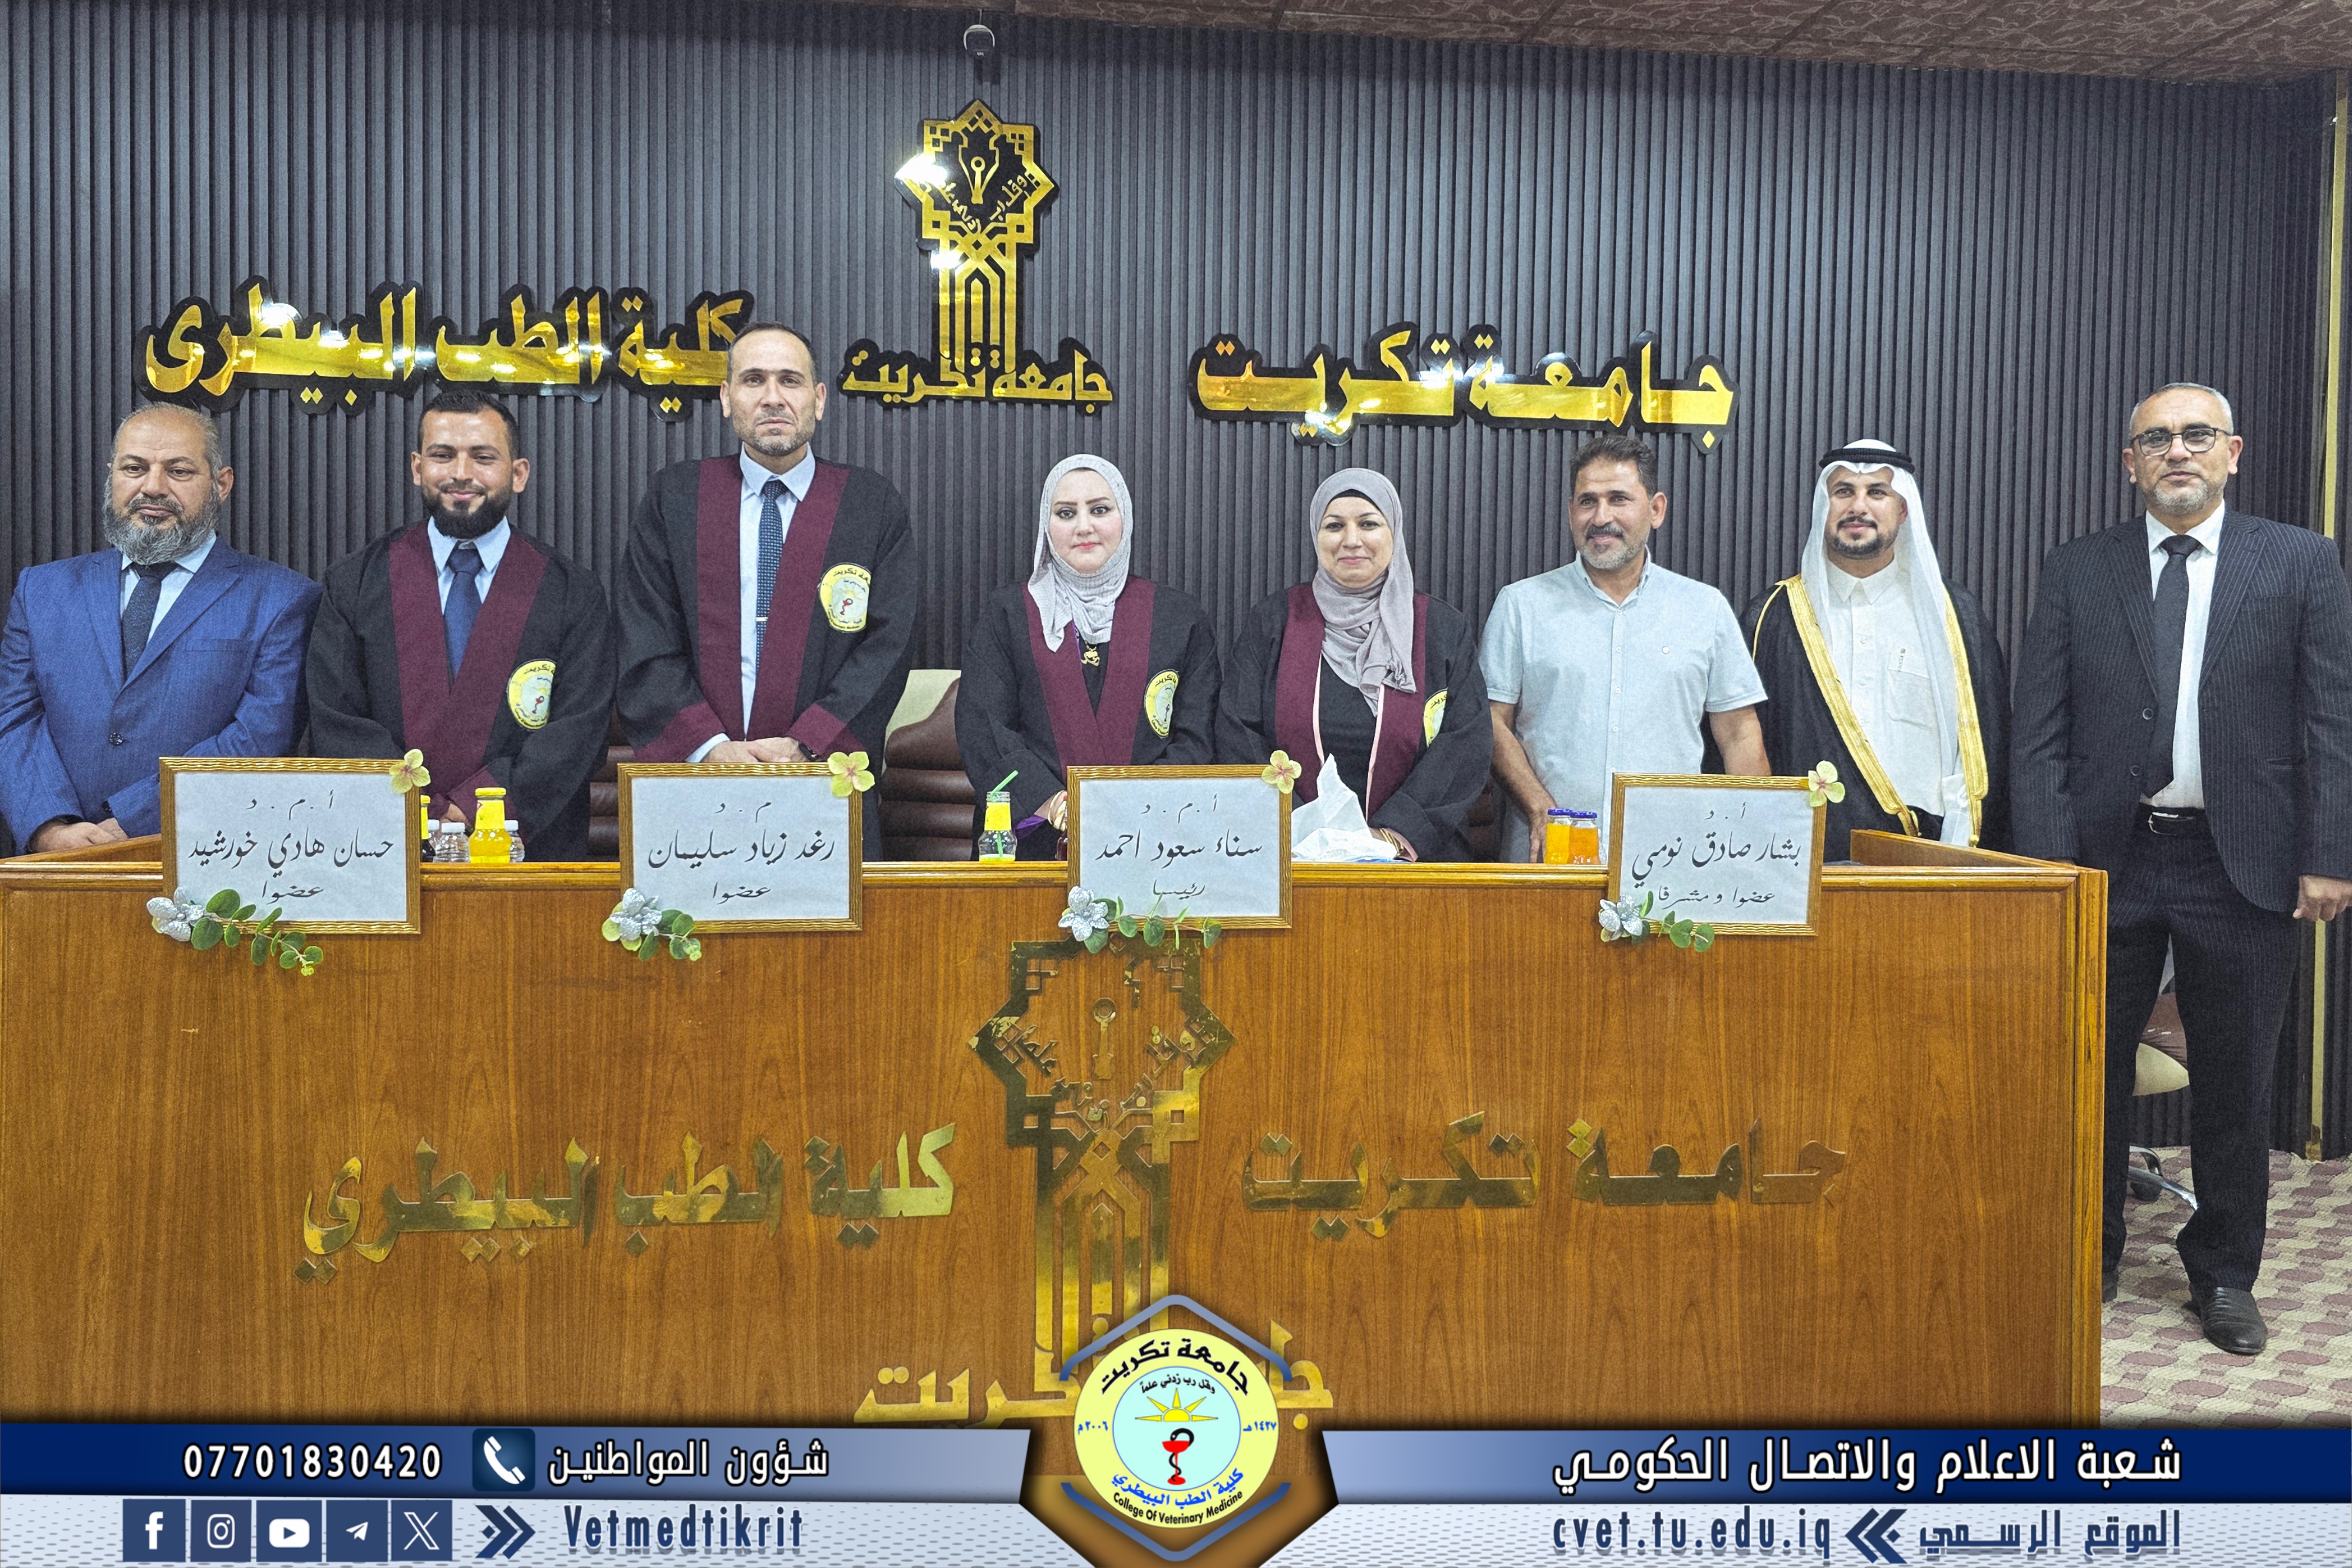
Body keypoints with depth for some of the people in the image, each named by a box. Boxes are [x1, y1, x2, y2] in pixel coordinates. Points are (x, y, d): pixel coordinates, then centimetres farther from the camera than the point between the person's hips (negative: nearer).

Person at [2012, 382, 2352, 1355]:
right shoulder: (2076, 572, 5)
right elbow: (2040, 731, 1)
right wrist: (2047, 861, -6)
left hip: (2242, 863, 0)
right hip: (2109, 857, 1)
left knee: (2234, 1084, 9)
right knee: (2091, 1070, 9)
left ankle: (2224, 1276, 25)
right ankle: (2088, 1257, 25)